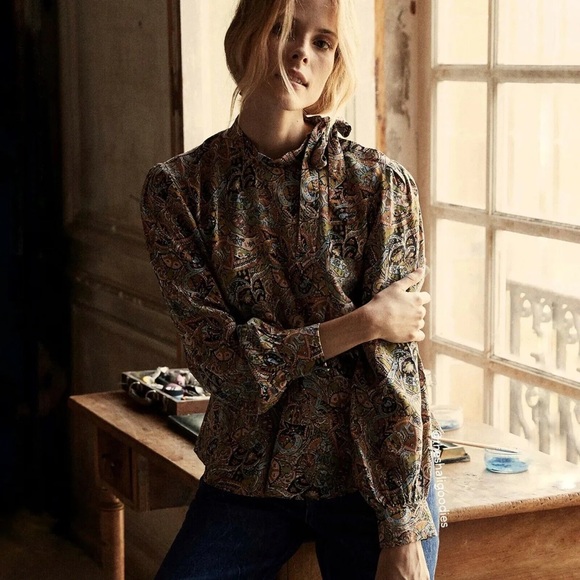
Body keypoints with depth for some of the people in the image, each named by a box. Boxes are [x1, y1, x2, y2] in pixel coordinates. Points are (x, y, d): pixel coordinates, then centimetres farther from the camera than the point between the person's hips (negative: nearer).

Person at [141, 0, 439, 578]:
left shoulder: (380, 184, -8)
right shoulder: (178, 188, -4)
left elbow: (393, 369, -12)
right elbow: (218, 359, -9)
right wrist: (362, 324, -15)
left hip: (373, 480, -1)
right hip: (247, 479, 1)